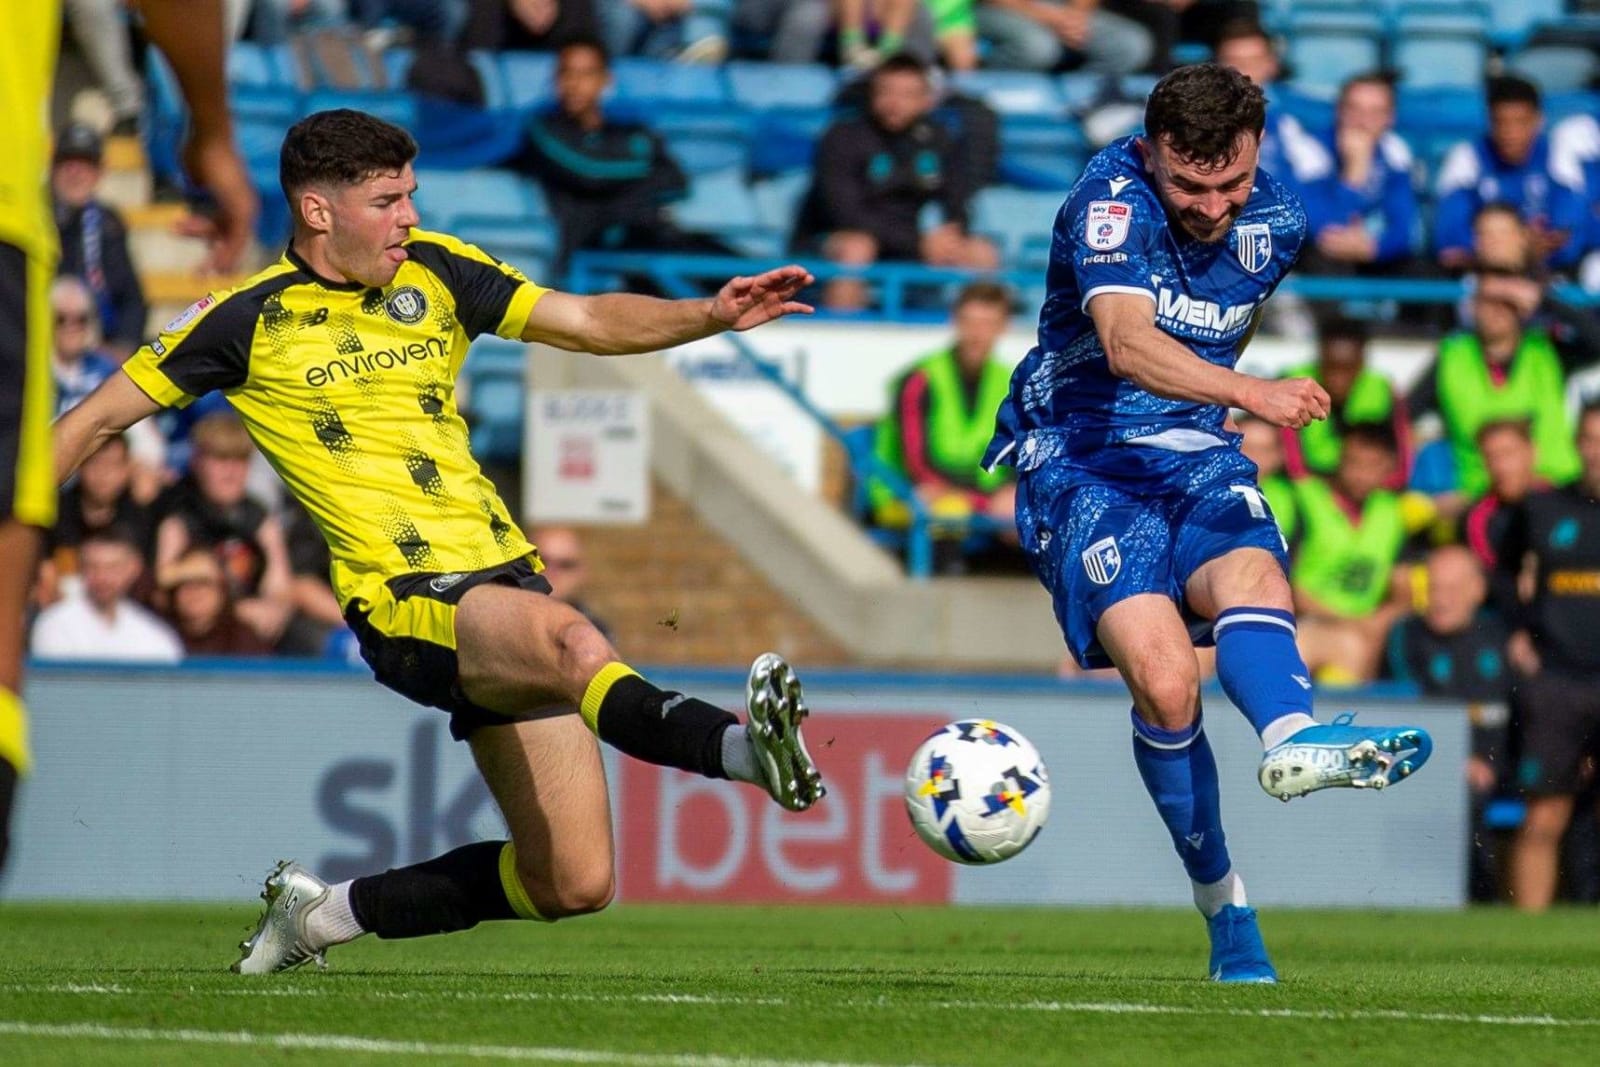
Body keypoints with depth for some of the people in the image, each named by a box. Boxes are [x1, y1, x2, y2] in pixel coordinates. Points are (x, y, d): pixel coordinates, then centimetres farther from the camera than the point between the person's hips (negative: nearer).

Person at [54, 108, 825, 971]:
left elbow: (590, 322, 12)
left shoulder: (436, 272, 12)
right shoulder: (250, 319, 0)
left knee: (572, 884, 1)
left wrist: (713, 313, -4)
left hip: (505, 580, 6)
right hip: (408, 605, -6)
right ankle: (745, 746, -63)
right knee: (578, 646, -37)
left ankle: (330, 911, 16)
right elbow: (97, 420, 7)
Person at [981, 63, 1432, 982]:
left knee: (1248, 574, -32)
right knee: (1163, 679, -25)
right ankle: (1226, 909, -10)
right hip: (1079, 460, -4)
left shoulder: (1276, 223, 2)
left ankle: (1294, 740, -64)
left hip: (1195, 457, 4)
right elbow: (1127, 344, -36)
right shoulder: (1114, 198, -17)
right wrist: (1250, 392, -50)